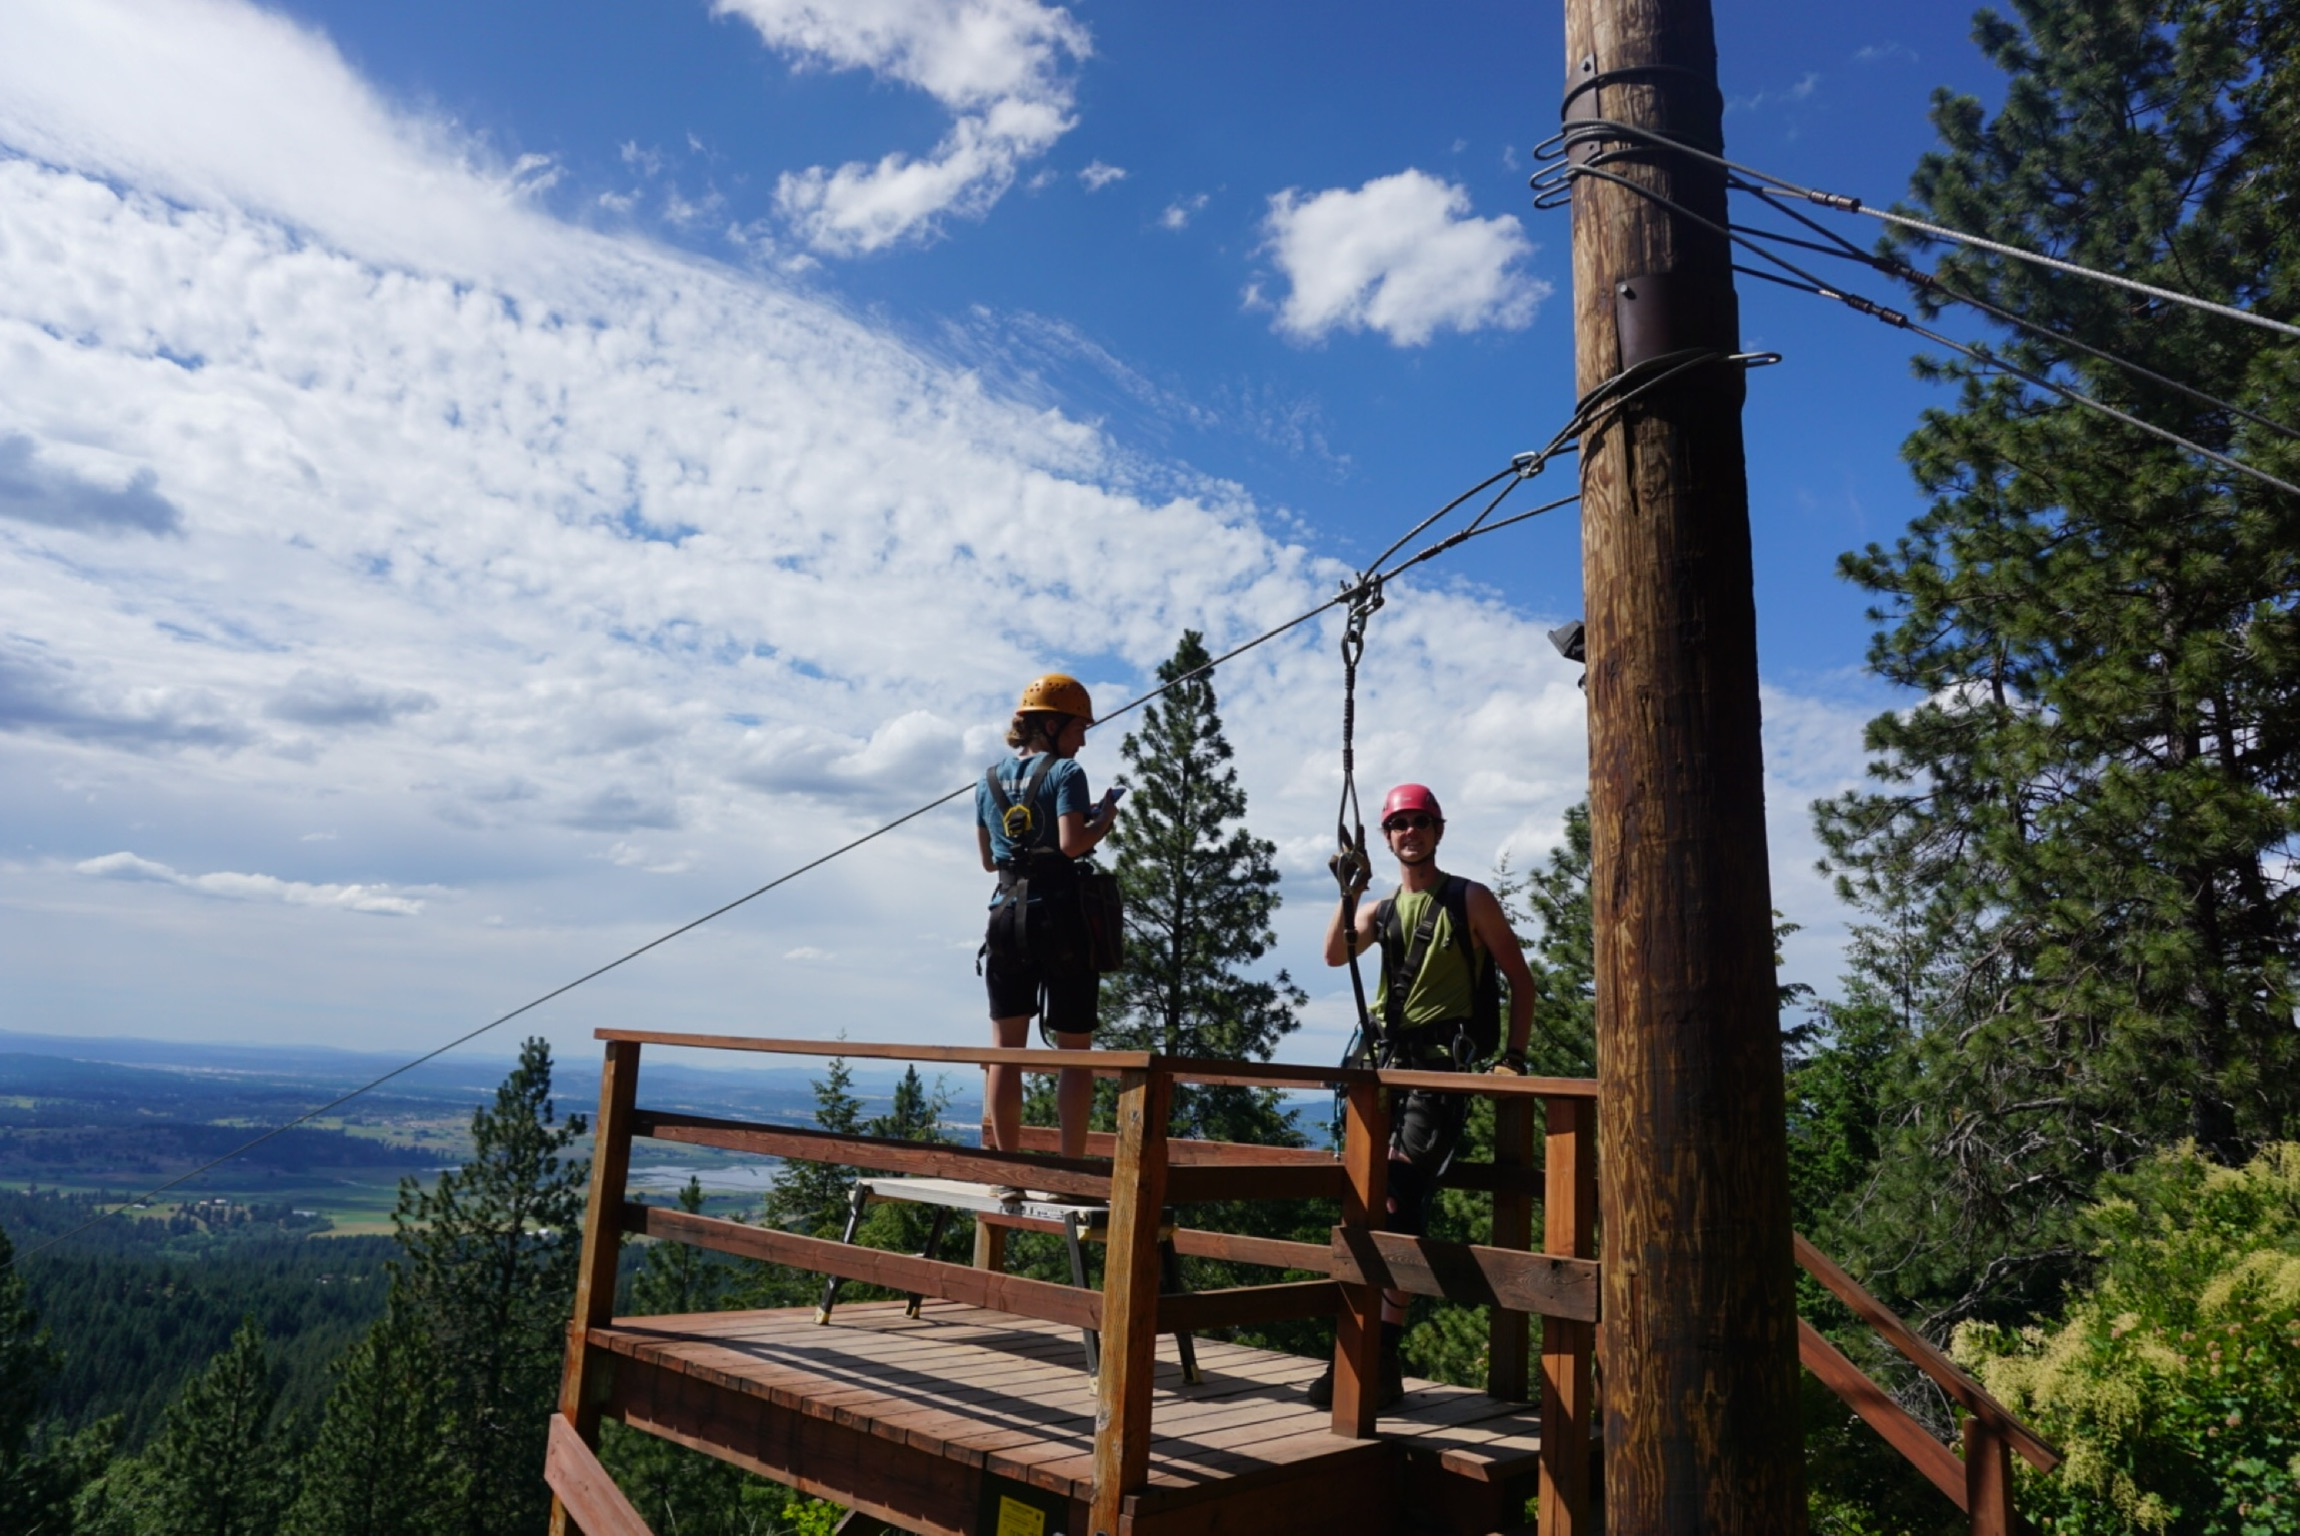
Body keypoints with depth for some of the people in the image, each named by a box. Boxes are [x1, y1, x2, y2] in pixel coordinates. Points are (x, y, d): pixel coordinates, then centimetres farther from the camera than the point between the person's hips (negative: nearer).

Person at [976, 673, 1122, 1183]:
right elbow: (1073, 845, -18)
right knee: (1075, 1051, 4)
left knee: (1005, 1049, 7)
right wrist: (1104, 819, 0)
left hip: (1007, 916, 5)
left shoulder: (990, 779, 14)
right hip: (1060, 916, -5)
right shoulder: (1065, 773, -5)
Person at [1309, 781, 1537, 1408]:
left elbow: (1520, 978, 5)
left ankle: (1381, 1356, -11)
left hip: (1442, 1062, -5)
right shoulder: (1380, 911, 16)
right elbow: (1335, 955, -2)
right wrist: (1348, 894, -16)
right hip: (1386, 1060, 6)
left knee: (1398, 1198, -15)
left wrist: (1514, 1056, -3)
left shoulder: (1470, 901, 4)